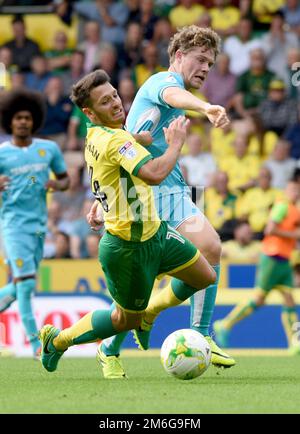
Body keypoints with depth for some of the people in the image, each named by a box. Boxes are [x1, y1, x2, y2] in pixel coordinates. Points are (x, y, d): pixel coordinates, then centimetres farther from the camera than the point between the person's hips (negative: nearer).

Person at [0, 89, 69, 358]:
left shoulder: (49, 149, 8)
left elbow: (65, 178, 16)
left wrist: (58, 185, -7)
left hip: (39, 224, 5)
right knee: (26, 282, -12)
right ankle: (35, 342, -10)